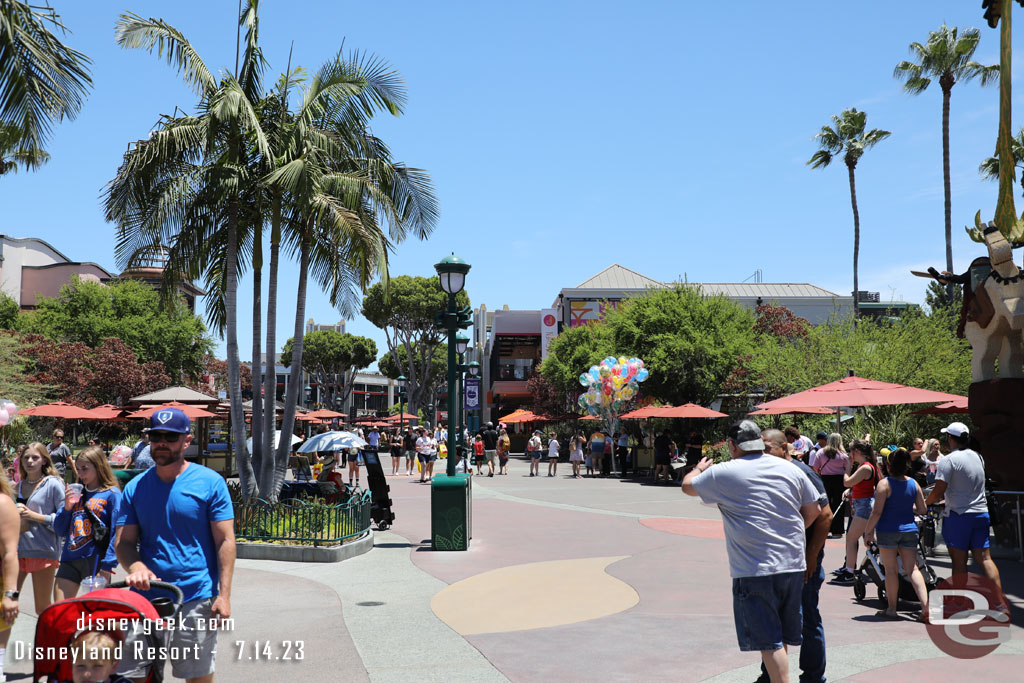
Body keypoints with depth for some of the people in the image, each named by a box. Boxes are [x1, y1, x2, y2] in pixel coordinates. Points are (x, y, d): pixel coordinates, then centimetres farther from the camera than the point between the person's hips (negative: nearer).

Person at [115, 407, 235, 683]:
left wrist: (224, 594, -12)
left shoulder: (210, 482, -3)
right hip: (145, 597, 3)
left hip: (196, 599, -3)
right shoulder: (135, 487, 8)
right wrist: (135, 567, -16)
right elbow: (124, 541, 7)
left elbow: (225, 541, -4)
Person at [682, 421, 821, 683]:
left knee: (769, 641, -3)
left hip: (754, 570, -6)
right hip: (794, 564, 6)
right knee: (782, 636, 19)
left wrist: (699, 468, 29)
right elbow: (814, 510, 13)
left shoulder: (723, 474, -8)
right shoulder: (789, 469, 7)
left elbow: (688, 486, 8)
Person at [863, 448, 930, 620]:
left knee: (891, 569, 3)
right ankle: (925, 607, -5)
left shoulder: (884, 484, -11)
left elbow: (877, 511, -15)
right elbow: (923, 509, 8)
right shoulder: (914, 484, 4)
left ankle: (891, 609, 10)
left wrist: (868, 531, -6)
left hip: (888, 531, -4)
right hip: (909, 529, 4)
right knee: (912, 569, 6)